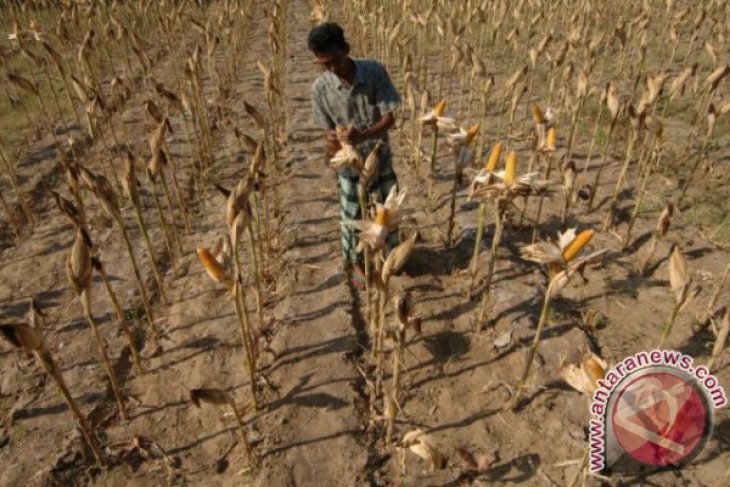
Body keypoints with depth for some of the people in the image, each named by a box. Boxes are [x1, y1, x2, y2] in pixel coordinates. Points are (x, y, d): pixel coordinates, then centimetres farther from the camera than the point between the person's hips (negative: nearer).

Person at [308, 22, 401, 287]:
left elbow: (389, 118, -18)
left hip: (380, 156, 1)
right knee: (352, 215, 11)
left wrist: (362, 136, -35)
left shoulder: (375, 71, -18)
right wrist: (333, 144, -31)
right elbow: (328, 129, -6)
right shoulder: (320, 87, -16)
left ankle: (388, 255, 43)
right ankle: (356, 263, 35)